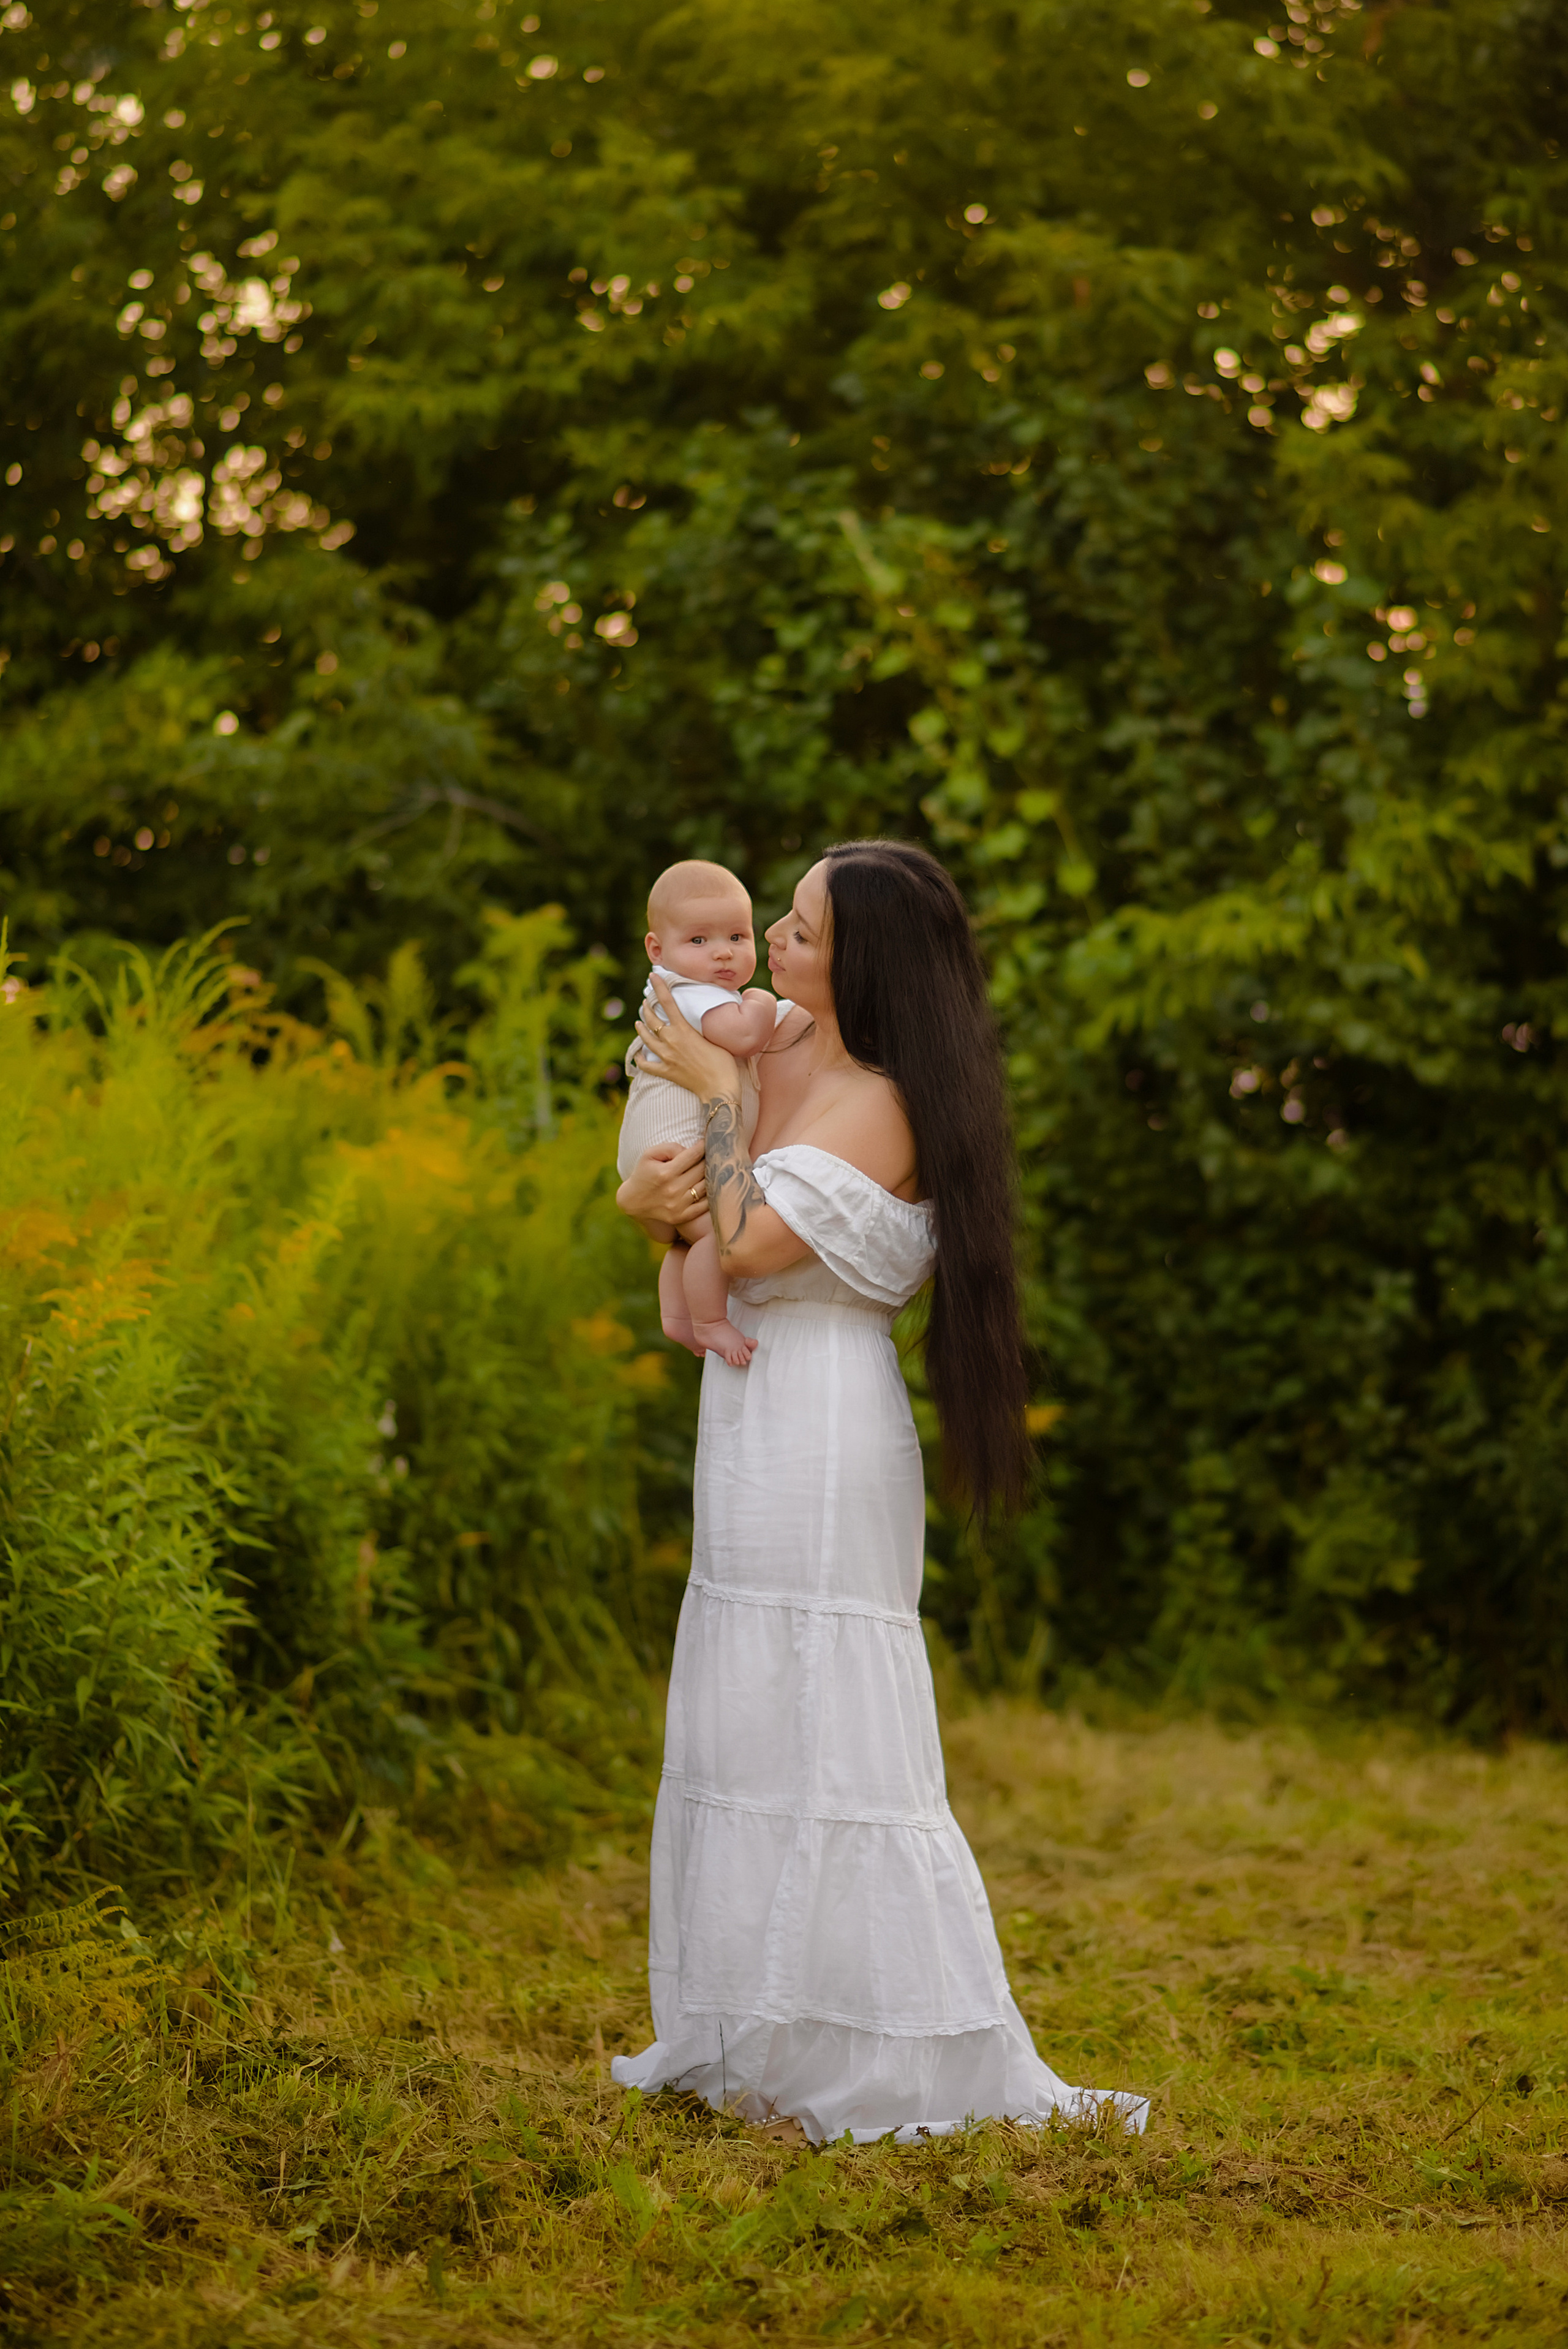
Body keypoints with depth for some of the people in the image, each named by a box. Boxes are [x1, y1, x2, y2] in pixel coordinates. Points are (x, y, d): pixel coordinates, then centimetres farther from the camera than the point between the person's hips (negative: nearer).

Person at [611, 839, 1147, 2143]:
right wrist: (645, 1192, -9)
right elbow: (656, 1182, 14)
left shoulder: (878, 1108, -16)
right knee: (749, 1729, 15)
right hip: (759, 1432, 9)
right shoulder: (780, 1048, 9)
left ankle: (940, 2073, 1)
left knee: (829, 1739, -6)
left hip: (823, 1436, -9)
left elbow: (750, 1242, -21)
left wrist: (717, 1093, -11)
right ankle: (758, 2043, 25)